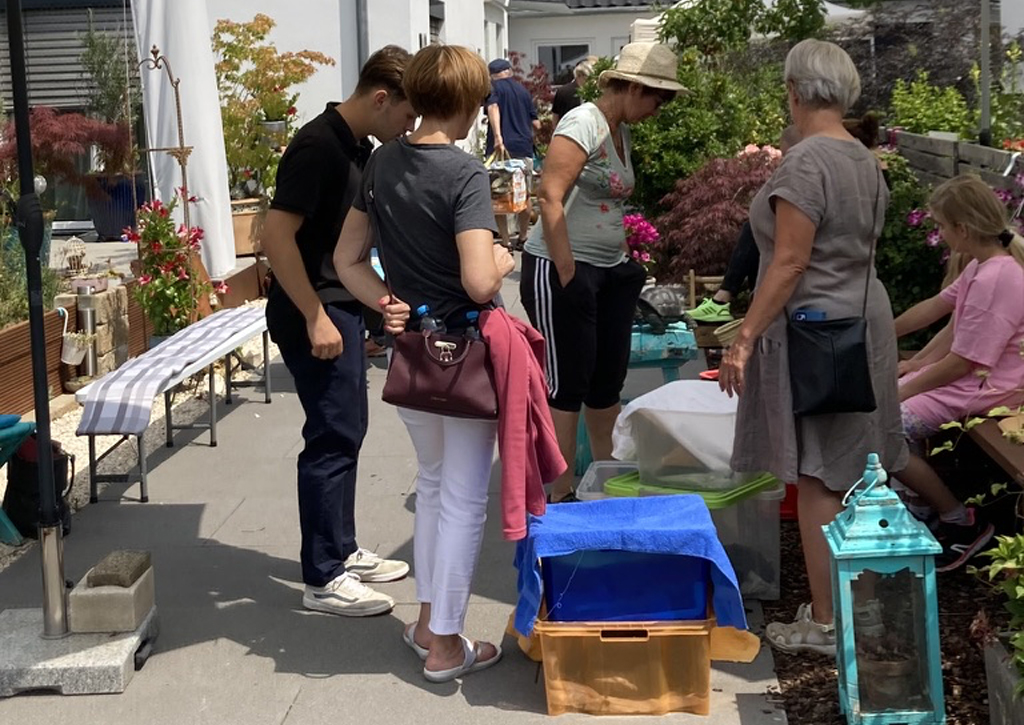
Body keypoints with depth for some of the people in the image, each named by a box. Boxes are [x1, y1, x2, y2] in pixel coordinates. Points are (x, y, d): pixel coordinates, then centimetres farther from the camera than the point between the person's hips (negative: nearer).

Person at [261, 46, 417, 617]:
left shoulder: (359, 148, 10)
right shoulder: (317, 146, -19)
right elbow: (278, 235, -23)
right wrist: (315, 317, -23)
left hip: (344, 307, 10)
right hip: (314, 315, -10)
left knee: (347, 431, 16)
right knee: (333, 438, -5)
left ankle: (343, 550, 28)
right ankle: (324, 579, 3)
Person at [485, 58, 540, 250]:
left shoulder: (493, 88, 2)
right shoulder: (522, 89, 13)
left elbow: (493, 107, -20)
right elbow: (535, 123, 12)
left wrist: (497, 136, -30)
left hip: (501, 147, -3)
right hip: (523, 148, 3)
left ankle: (505, 242, 3)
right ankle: (523, 238, 24)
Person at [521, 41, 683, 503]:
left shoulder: (622, 131, 14)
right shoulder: (583, 124, -14)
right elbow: (551, 197, -21)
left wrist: (625, 260, 13)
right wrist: (568, 276, -22)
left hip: (609, 272, 9)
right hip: (560, 270, -9)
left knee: (608, 378, 13)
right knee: (568, 383, -2)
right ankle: (561, 495, 7)